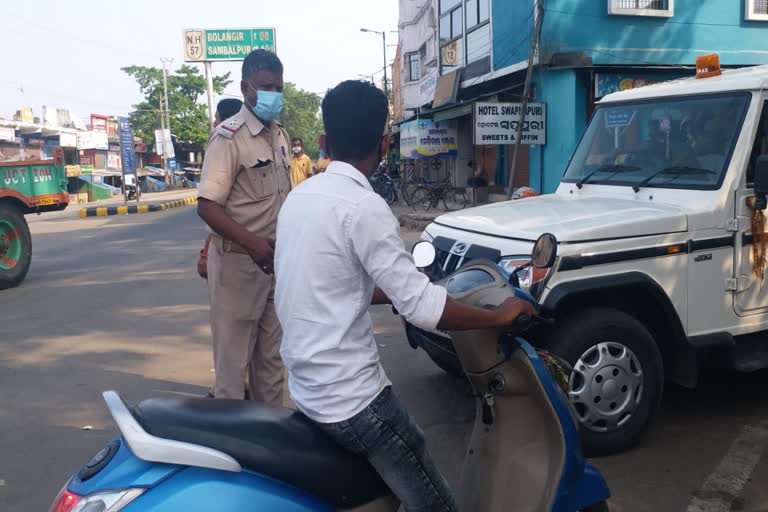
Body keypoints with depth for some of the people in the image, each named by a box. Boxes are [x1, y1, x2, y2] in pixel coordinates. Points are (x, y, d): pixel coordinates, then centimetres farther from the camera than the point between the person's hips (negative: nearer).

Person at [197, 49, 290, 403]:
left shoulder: (280, 135, 11)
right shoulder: (229, 136, -14)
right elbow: (207, 206, -21)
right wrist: (253, 243, -33)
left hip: (275, 261, 8)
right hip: (238, 263, -8)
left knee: (270, 357, 17)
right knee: (233, 359, 2)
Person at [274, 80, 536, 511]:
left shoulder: (300, 196, 7)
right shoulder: (364, 207, -20)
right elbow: (420, 307, -22)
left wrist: (401, 291, 21)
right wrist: (500, 316, -9)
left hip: (308, 386, 9)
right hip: (351, 398, -9)